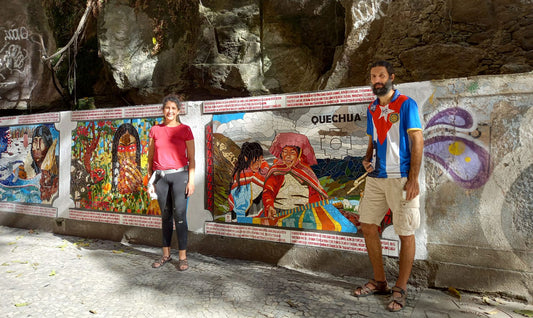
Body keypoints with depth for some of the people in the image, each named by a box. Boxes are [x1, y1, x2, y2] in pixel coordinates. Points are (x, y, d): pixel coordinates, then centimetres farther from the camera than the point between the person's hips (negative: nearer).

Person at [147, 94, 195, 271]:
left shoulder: (185, 130, 0)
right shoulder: (155, 130, 8)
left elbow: (191, 158, -1)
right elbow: (150, 156, 13)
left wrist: (191, 180, -7)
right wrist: (150, 178, 11)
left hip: (179, 175, -3)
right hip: (160, 176, 3)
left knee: (179, 215, -6)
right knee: (165, 216, 9)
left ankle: (182, 257, 3)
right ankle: (166, 254, 20)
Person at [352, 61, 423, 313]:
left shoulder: (406, 104, -4)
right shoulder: (371, 109, 14)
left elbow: (417, 141, -10)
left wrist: (413, 179, -16)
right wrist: (367, 159, 1)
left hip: (400, 178, -6)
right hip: (376, 178, 7)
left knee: (405, 234, 2)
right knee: (368, 226, 9)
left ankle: (400, 289, 18)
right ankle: (379, 282, 25)